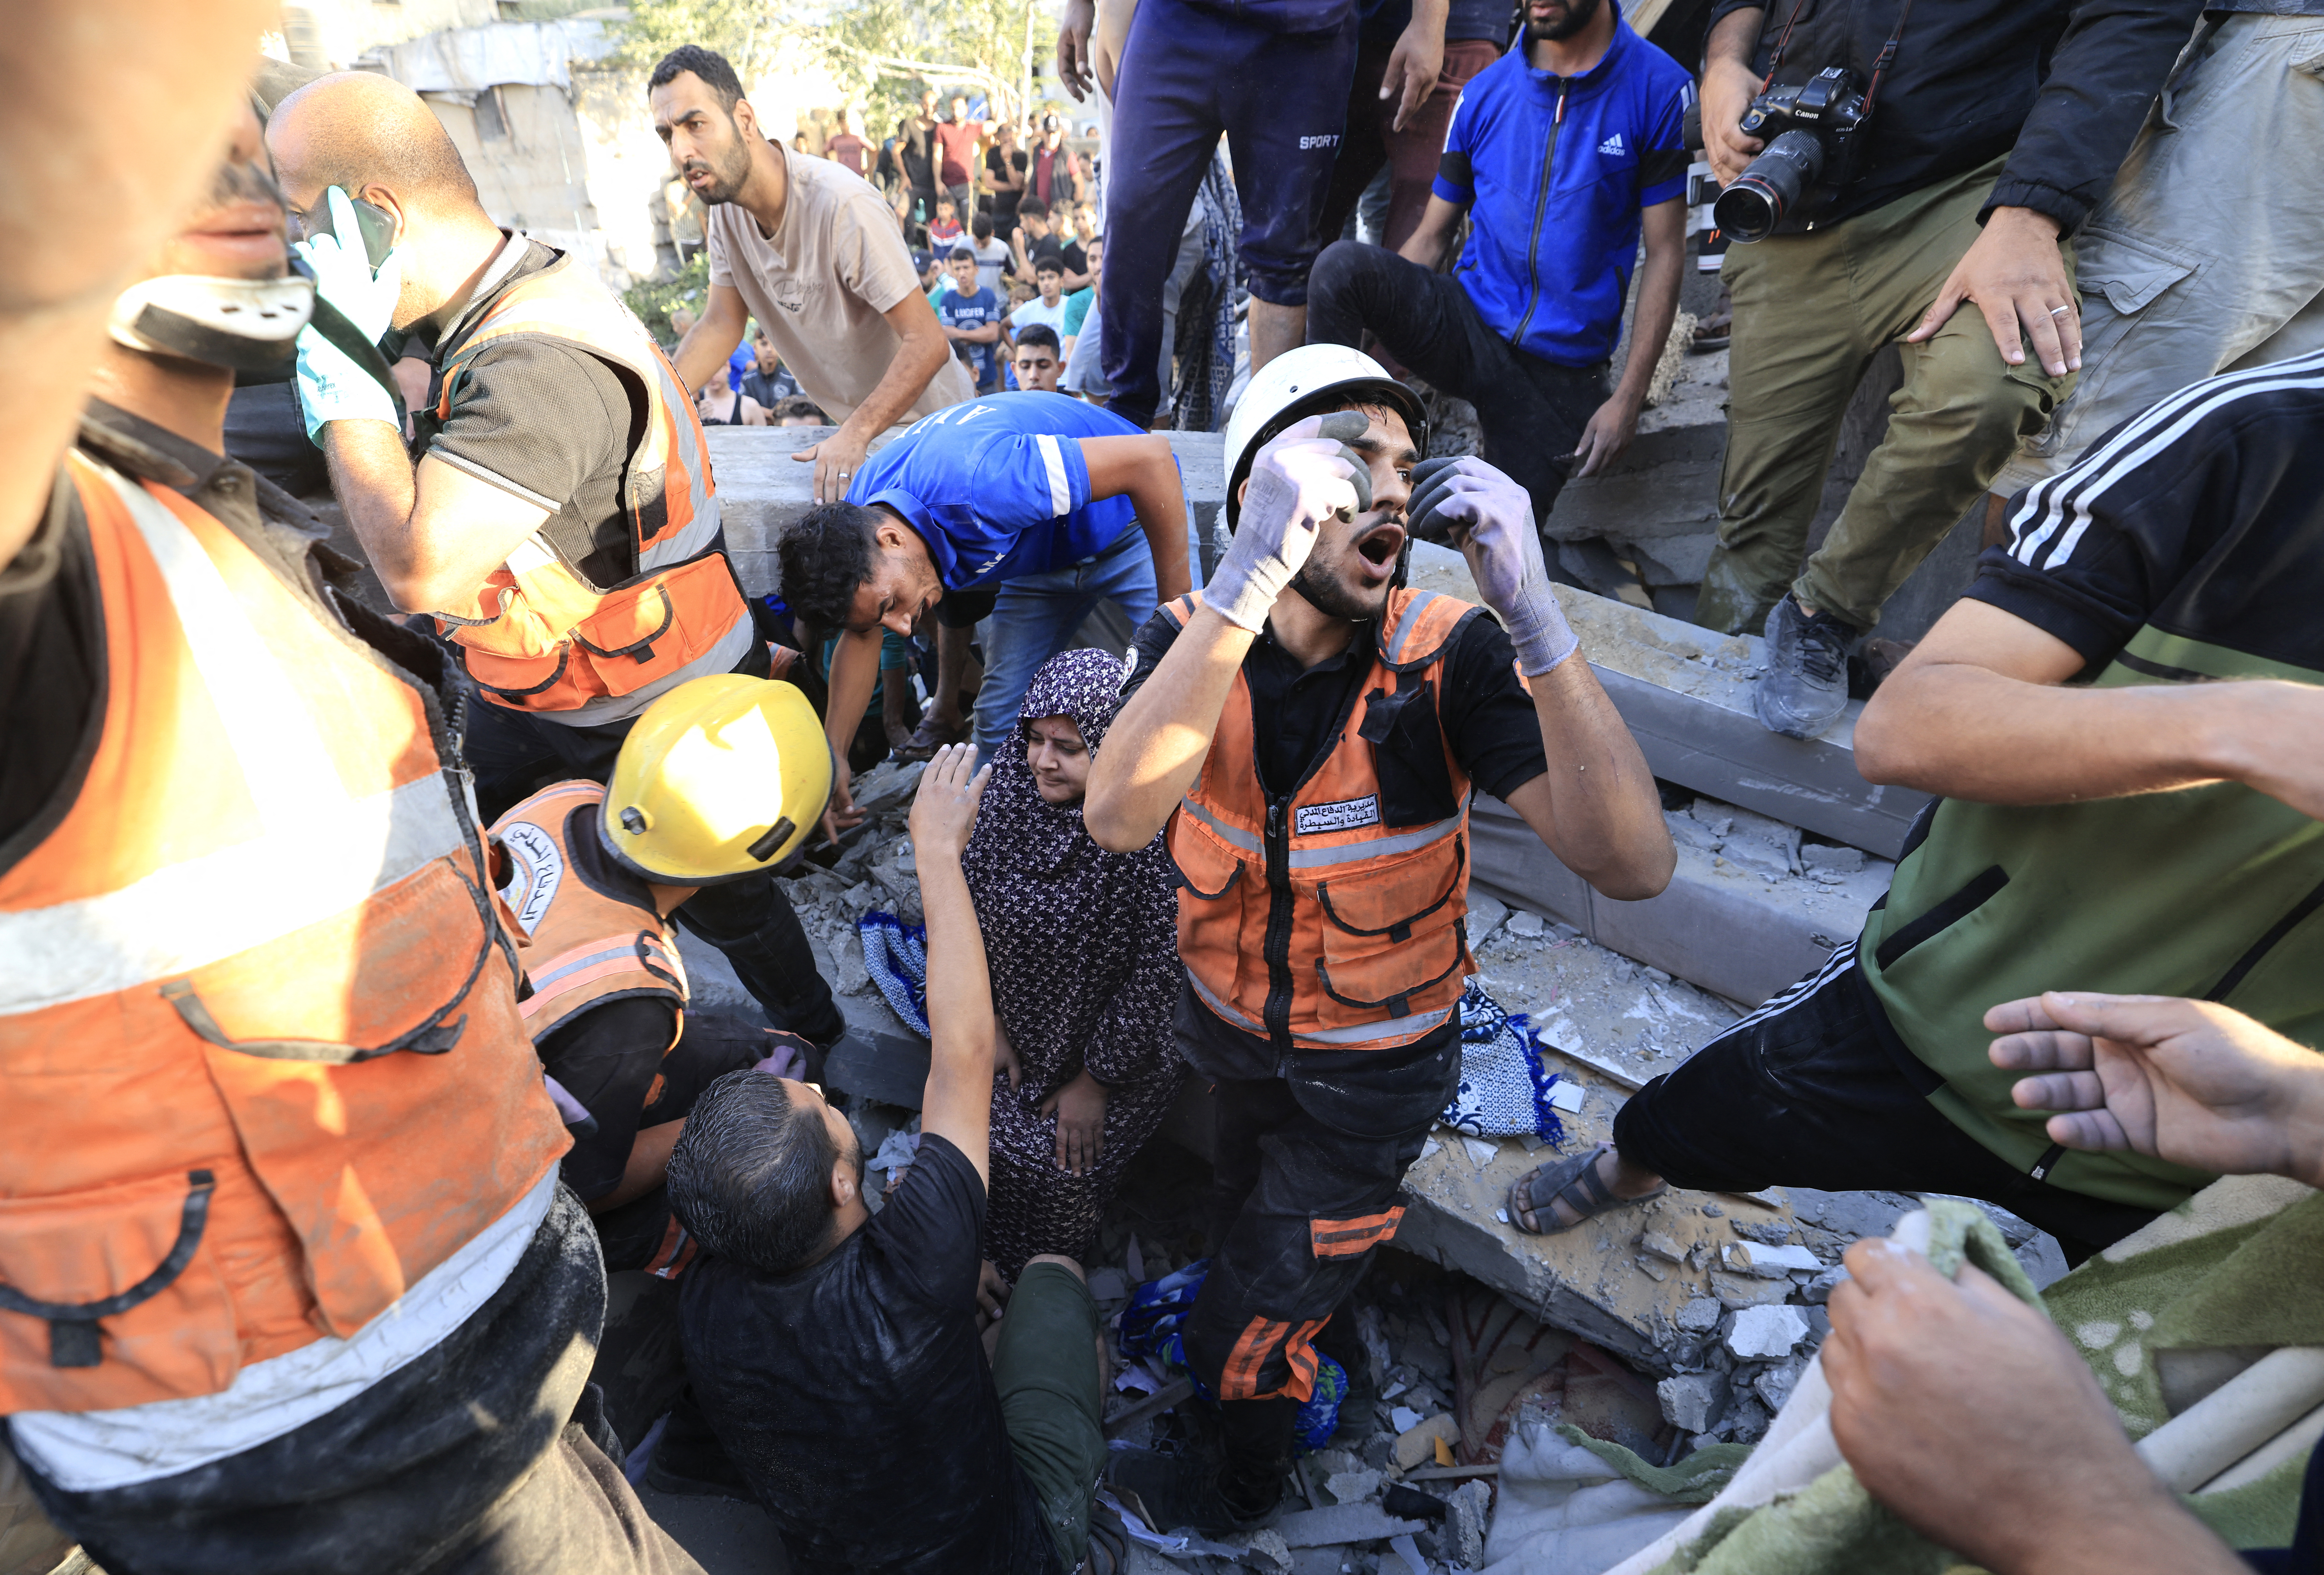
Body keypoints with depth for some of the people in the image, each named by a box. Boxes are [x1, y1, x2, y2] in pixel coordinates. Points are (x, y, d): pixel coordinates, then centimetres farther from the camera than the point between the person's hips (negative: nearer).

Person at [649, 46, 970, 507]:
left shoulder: (841, 205, -31)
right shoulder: (725, 208, -6)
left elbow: (927, 343, -33)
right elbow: (723, 324, 1)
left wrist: (857, 434, -44)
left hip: (924, 419, -6)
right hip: (851, 424, 7)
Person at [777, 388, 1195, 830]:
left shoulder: (974, 485, -42)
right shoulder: (857, 526, -16)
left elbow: (1150, 458, -38)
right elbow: (860, 638, 1)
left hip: (1134, 519, -6)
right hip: (1041, 549, 6)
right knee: (1001, 719, -2)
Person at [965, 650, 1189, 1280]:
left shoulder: (1156, 833, -33)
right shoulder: (1014, 775, -15)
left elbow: (1156, 980, -24)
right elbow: (973, 894, -3)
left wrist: (1095, 1083, -14)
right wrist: (989, 1018, -1)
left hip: (1122, 1045, -5)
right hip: (1022, 1021, 5)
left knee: (1059, 1163, -7)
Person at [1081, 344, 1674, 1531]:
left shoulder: (1449, 658, -25)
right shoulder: (1191, 640, -19)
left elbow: (1631, 863, -36)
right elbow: (1118, 816, -39)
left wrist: (1531, 609, -45)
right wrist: (1248, 574, -47)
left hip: (1371, 1068, -3)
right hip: (1227, 1025, 3)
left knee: (1240, 1334, 15)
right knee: (1246, 1220, 33)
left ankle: (1244, 1487, 52)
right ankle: (1321, 1340, 69)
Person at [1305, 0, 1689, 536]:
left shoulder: (1657, 89, -5)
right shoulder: (1485, 93, 4)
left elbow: (1665, 254, -4)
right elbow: (1431, 237, 6)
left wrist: (1629, 398, -10)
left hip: (1562, 366, -1)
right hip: (1468, 324, 2)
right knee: (1342, 266, -26)